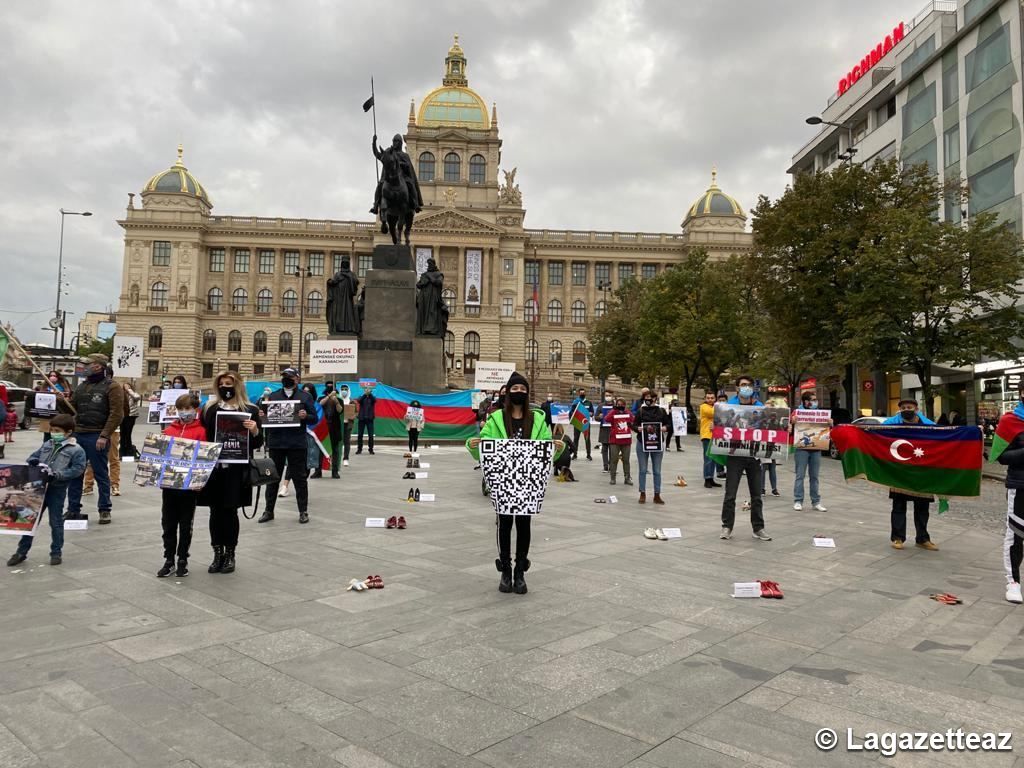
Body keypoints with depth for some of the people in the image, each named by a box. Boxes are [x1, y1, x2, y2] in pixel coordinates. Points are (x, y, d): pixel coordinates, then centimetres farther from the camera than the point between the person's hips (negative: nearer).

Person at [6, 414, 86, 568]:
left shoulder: (76, 450, -7)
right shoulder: (47, 445, 12)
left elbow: (77, 469, -13)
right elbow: (32, 458, 15)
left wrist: (56, 474, -22)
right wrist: (35, 462, -10)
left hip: (57, 489, -5)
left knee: (56, 522, 4)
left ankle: (56, 552, 16)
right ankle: (22, 551, 22)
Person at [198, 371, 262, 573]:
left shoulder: (250, 411, 1)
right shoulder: (209, 408, 9)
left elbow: (257, 443, 2)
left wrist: (255, 430, -18)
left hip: (236, 470, -2)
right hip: (212, 468, 3)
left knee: (230, 511, 3)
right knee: (215, 511, 7)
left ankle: (230, 555, 16)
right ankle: (218, 554, 18)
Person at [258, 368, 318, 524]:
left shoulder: (305, 397, 5)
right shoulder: (273, 396, 13)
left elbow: (314, 419, 3)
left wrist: (305, 416, -18)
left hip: (296, 444, -2)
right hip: (276, 443, 3)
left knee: (299, 478, 3)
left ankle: (303, 511, 12)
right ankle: (269, 510, 19)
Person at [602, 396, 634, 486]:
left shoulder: (628, 413, 7)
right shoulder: (612, 412, -2)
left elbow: (633, 422, 18)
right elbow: (607, 420, -21)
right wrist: (614, 410, -21)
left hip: (626, 441, 3)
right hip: (614, 441, -3)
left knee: (626, 460, 9)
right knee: (614, 460, 1)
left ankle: (627, 478, 16)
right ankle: (612, 478, 8)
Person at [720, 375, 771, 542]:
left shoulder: (760, 406, 8)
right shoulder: (729, 405, 1)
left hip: (754, 455, 3)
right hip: (735, 454, -2)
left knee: (756, 495, 9)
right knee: (730, 494, 0)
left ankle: (758, 528, 18)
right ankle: (727, 527, 10)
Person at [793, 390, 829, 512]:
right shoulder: (797, 412, 0)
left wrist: (830, 424, -4)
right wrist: (792, 422, -23)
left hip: (816, 449, 4)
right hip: (802, 448, -4)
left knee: (814, 476, 7)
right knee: (800, 475, -2)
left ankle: (816, 502, 11)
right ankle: (798, 501, 2)